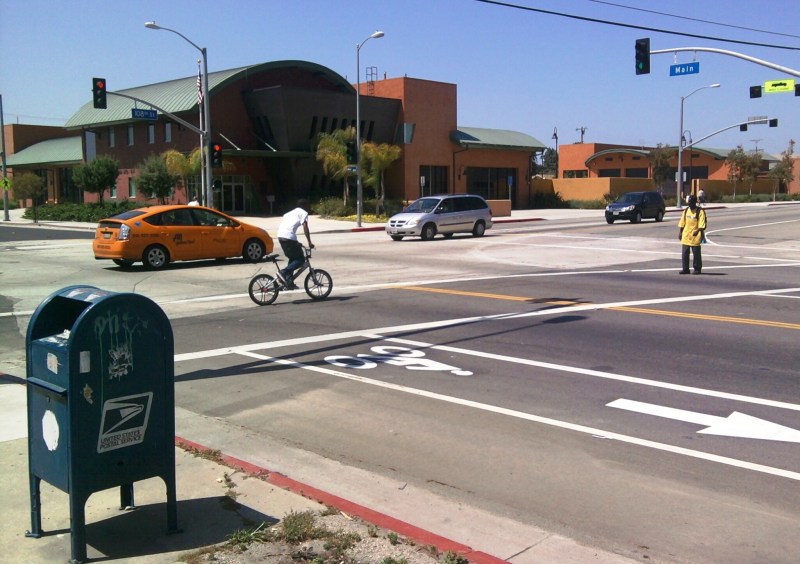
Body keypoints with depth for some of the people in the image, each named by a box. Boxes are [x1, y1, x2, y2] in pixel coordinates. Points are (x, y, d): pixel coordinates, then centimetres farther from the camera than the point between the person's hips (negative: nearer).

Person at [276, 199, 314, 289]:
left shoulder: (292, 212, 31)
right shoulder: (303, 213, 7)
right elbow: (305, 227, -8)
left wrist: (296, 243, 36)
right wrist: (309, 243, -8)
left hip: (280, 236, 8)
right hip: (289, 237, -8)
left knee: (293, 258, 22)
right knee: (301, 259, 1)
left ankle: (288, 281, 17)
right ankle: (283, 272, -14)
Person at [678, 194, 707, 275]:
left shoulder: (700, 211, -6)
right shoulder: (686, 211, 11)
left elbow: (702, 225, -11)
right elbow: (681, 223, 13)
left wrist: (698, 231, -23)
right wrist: (680, 232, 6)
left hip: (695, 237, -5)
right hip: (685, 236, 5)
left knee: (696, 253, 2)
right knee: (684, 253, 3)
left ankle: (697, 269, 12)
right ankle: (685, 269, 10)